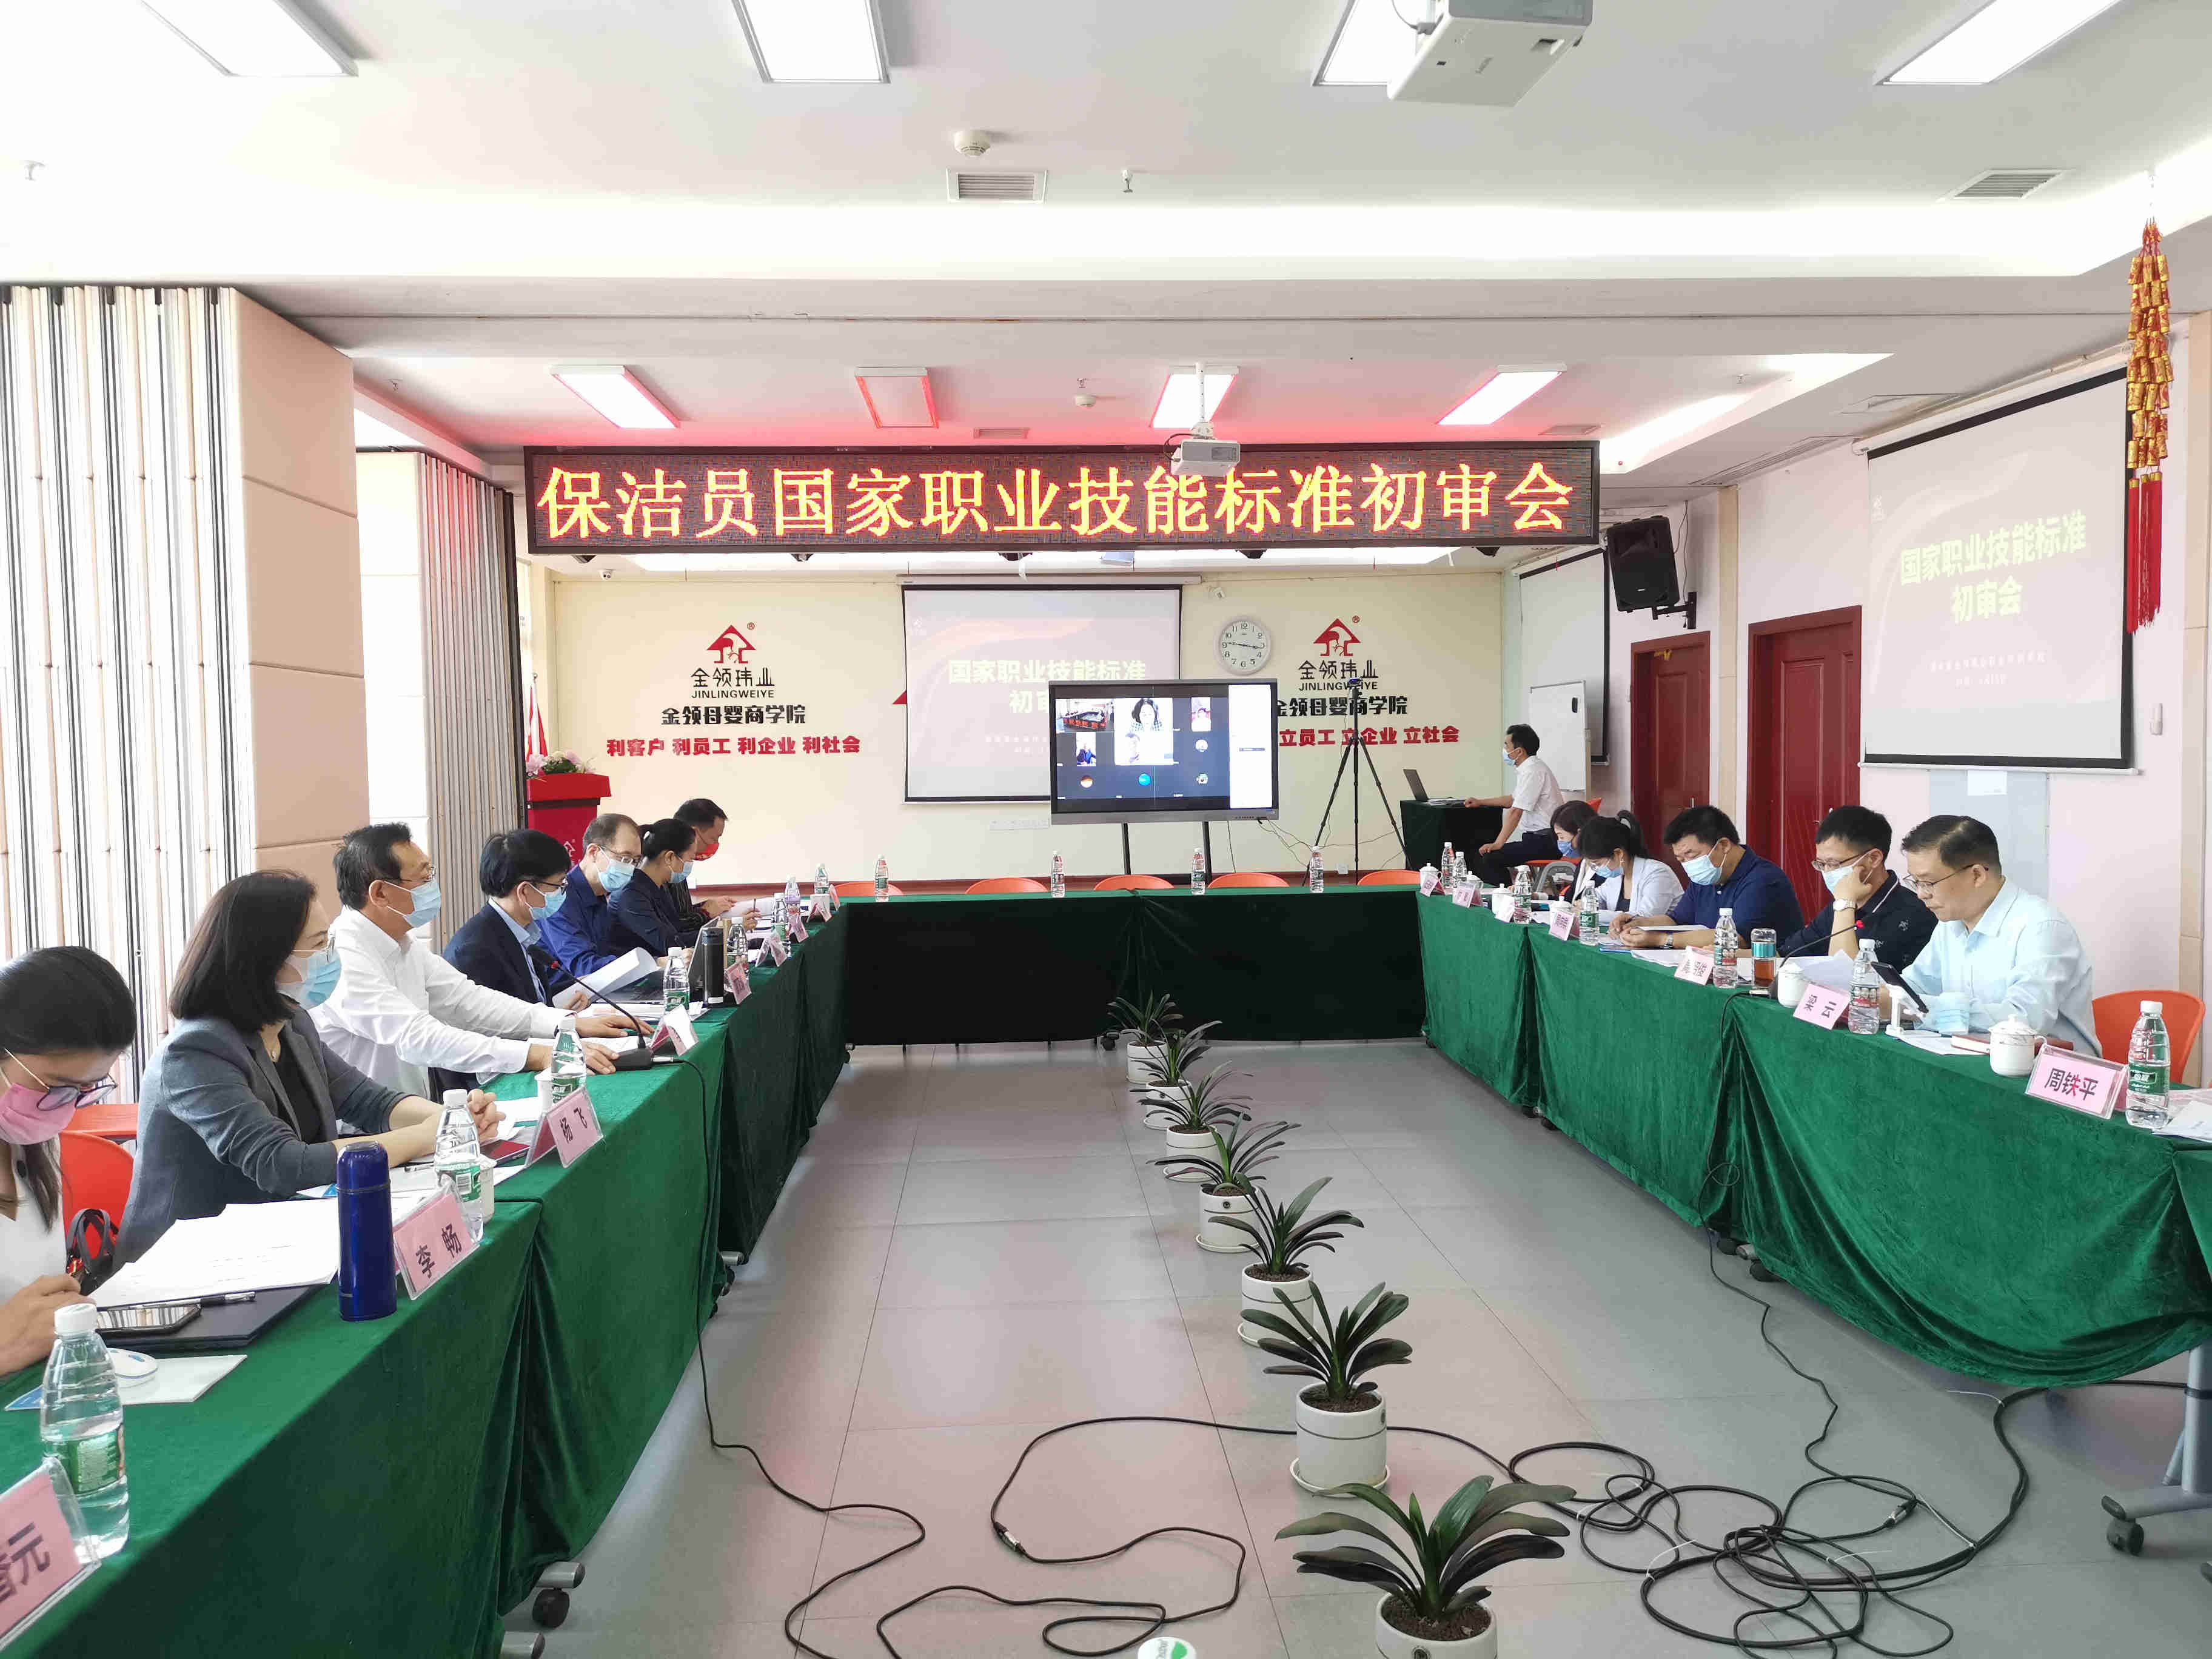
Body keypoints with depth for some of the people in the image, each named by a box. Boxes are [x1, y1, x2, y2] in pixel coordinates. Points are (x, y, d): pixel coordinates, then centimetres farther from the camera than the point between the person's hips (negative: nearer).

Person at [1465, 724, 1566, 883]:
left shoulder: (1532, 771, -17)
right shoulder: (1529, 769, 15)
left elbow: (1516, 812, -22)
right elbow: (1513, 800, 33)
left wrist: (1498, 844, -23)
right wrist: (1480, 802, 40)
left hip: (1545, 842, -10)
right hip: (1539, 838, 10)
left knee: (1488, 857, -21)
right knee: (1480, 855, 5)